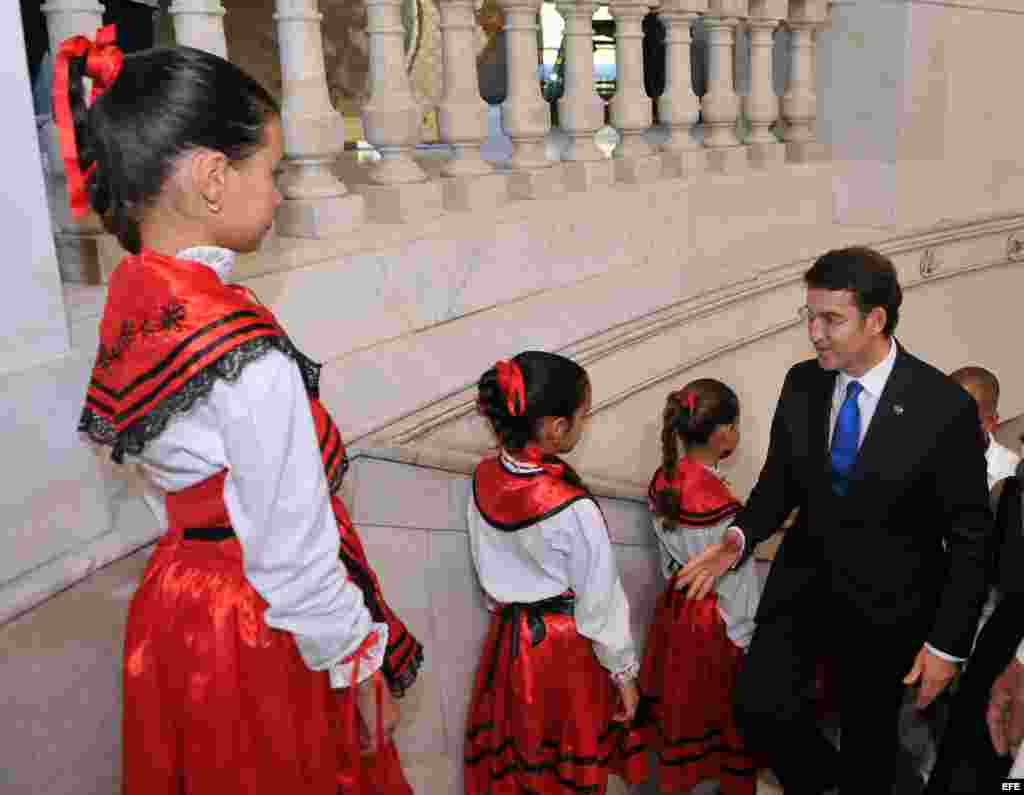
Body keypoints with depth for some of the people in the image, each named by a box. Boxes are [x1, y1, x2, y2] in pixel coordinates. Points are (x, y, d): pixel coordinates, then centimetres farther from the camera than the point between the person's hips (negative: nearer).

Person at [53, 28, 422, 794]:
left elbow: (173, 485, 6)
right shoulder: (246, 356, -30)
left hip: (174, 610, 8)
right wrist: (361, 667, -9)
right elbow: (294, 553, -24)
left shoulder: (133, 300, -3)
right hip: (258, 642, -8)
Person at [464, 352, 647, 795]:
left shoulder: (484, 479, -10)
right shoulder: (574, 509, -28)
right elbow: (600, 604, -17)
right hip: (565, 648, -5)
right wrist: (624, 673, -3)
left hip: (507, 640, 6)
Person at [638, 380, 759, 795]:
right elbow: (736, 588, -19)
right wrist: (746, 641, -6)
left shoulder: (663, 480, -8)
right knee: (726, 715, 16)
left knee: (682, 707, 24)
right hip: (715, 622, -7)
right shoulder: (718, 504, -30)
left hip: (676, 609, 7)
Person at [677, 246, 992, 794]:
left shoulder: (944, 407, -18)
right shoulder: (802, 383, -6)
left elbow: (969, 536, -11)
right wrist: (740, 538, -13)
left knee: (868, 738, 13)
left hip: (883, 603, -3)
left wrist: (949, 644, -12)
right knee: (758, 707, -7)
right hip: (802, 582, 3)